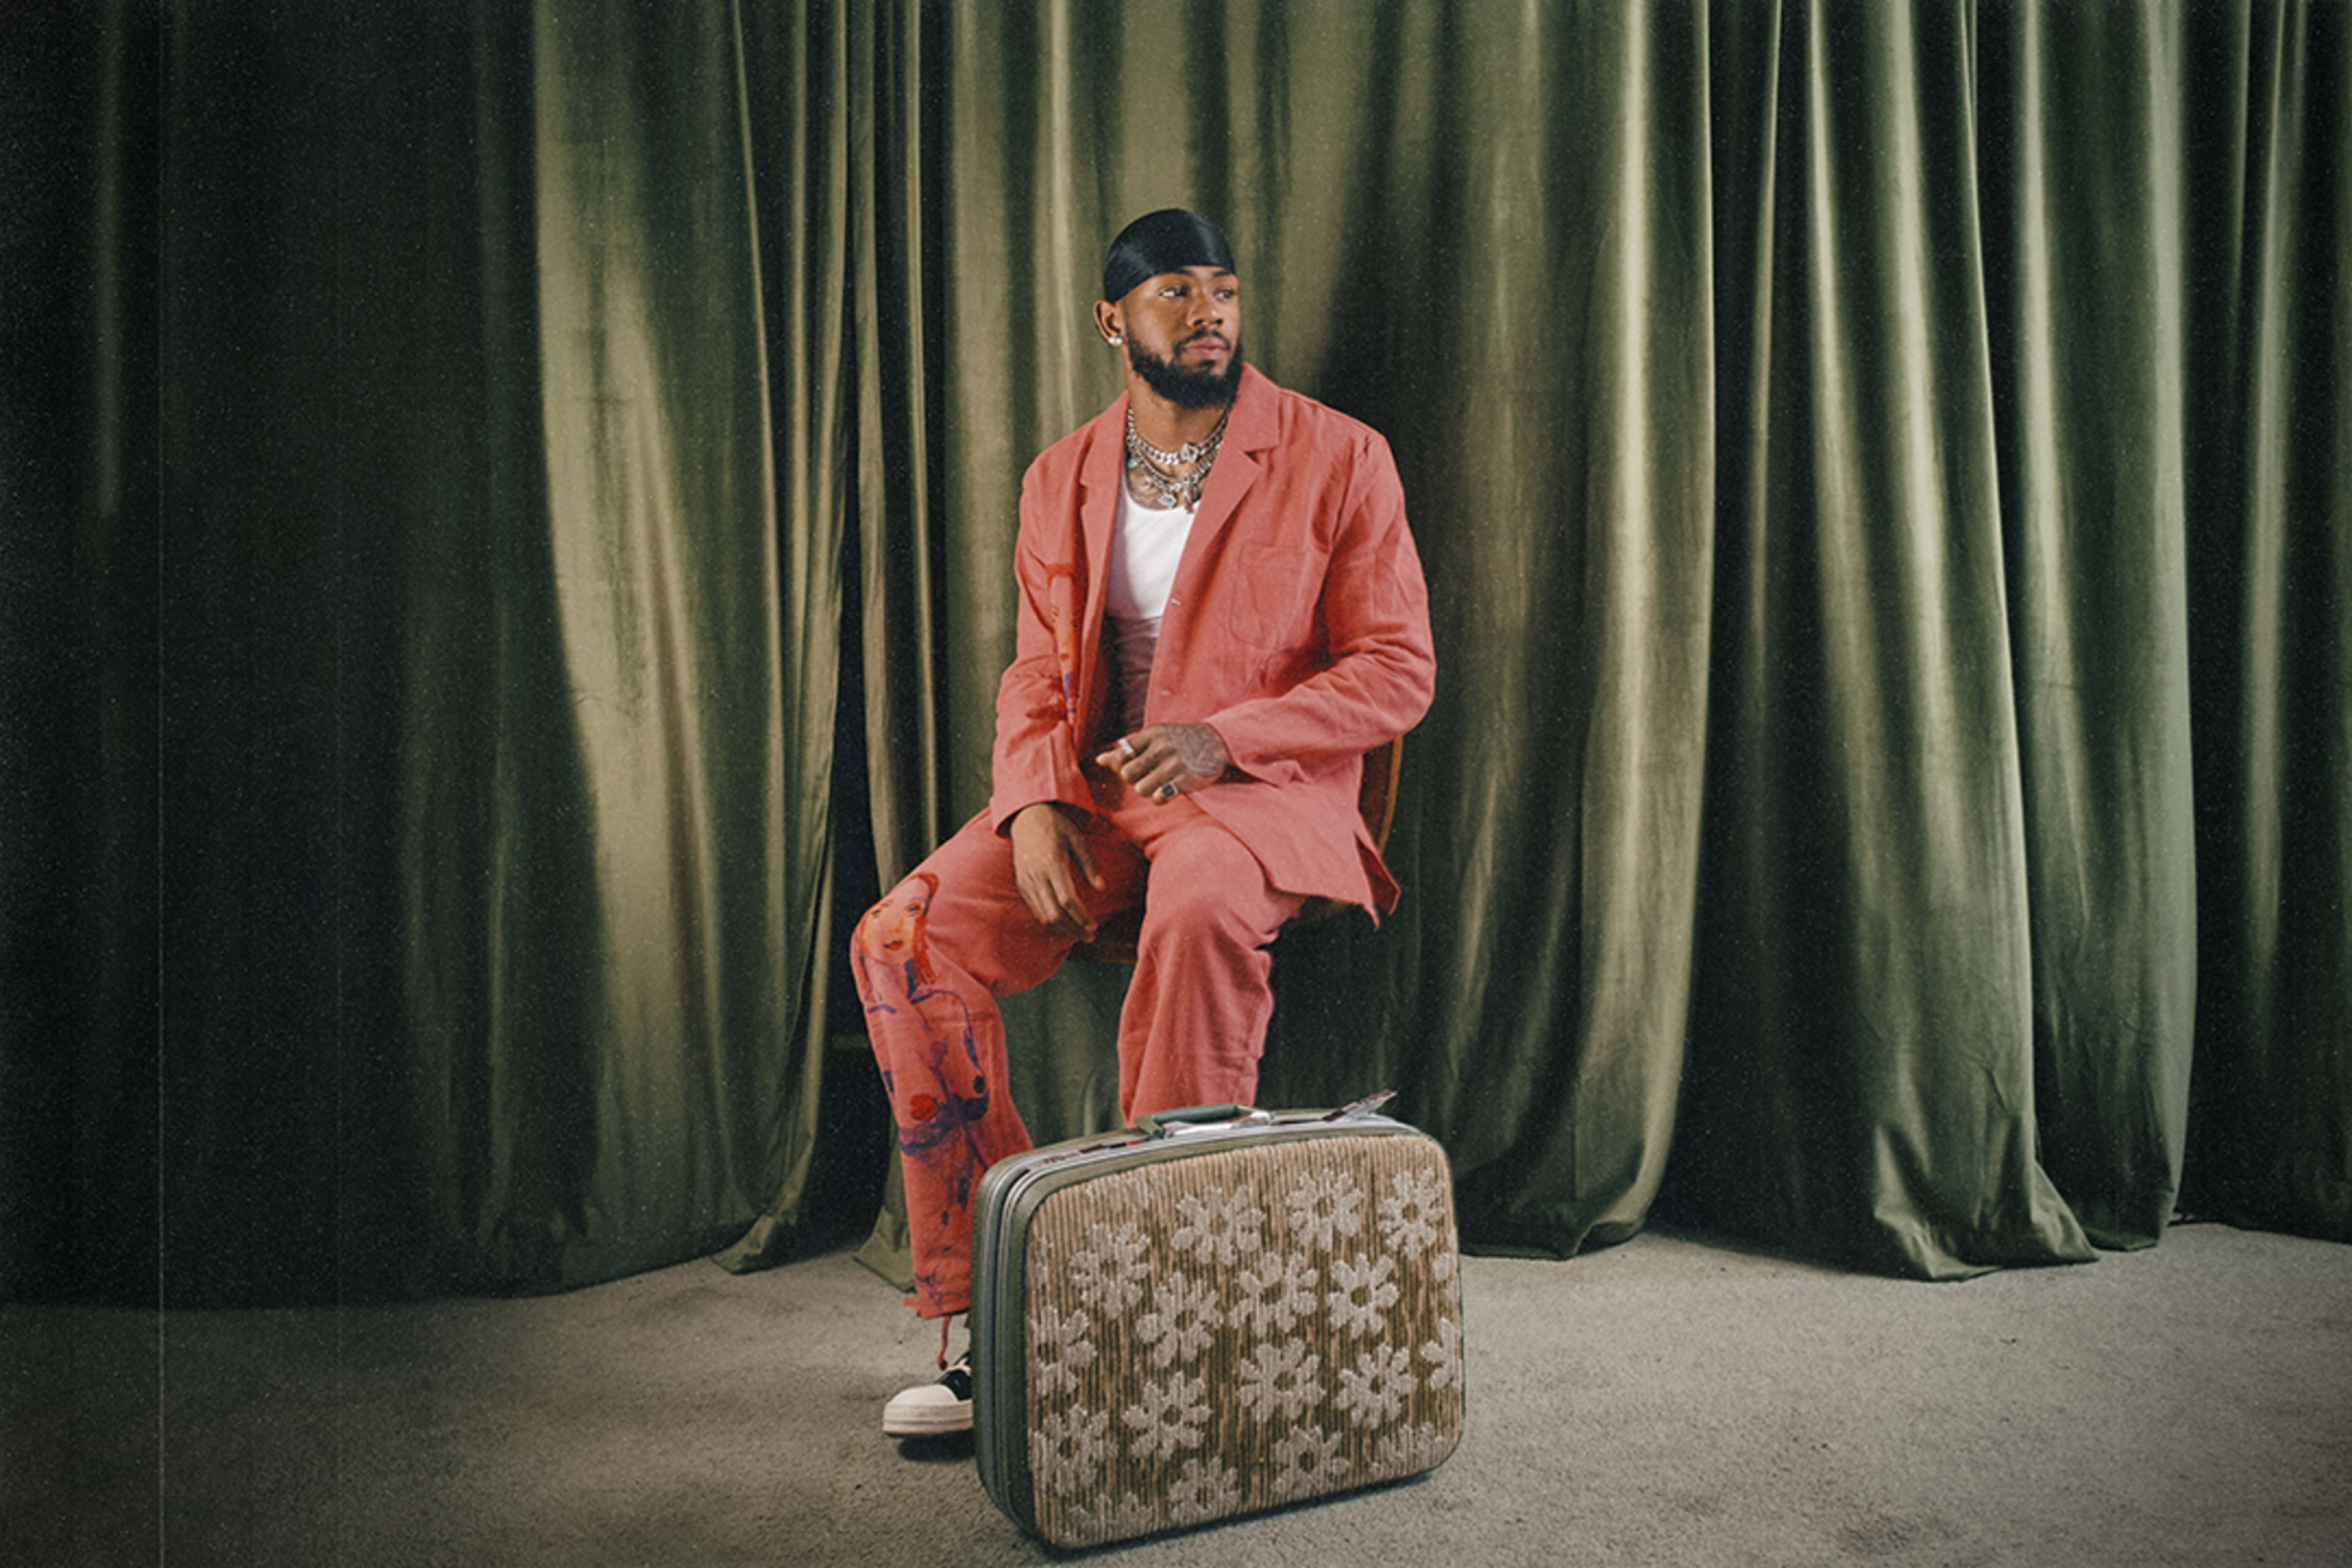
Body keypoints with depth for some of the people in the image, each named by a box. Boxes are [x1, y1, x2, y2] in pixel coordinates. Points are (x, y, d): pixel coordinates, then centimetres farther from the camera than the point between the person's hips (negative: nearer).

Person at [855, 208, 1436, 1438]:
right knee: (902, 940, -19)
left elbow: (1398, 669, -3)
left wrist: (1222, 739, -18)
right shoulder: (1060, 481, 13)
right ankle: (981, 1312, -10)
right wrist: (1037, 803, -7)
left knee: (1200, 913, -39)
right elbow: (1037, 674, 15)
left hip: (1265, 786, -4)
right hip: (1095, 787, 4)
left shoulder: (1337, 457, 0)